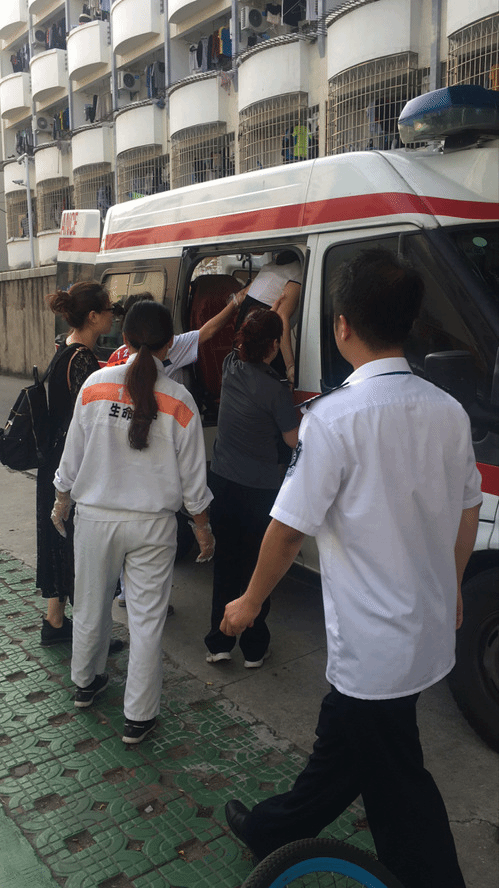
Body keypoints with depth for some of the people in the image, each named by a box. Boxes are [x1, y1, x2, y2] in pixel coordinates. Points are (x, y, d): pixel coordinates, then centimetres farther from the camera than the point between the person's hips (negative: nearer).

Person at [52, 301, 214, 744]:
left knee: (90, 605, 22)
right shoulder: (180, 401, -12)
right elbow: (192, 478, -6)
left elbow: (72, 455, -1)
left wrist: (62, 502, 16)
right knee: (147, 620, 10)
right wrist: (203, 528, 8)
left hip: (95, 515, 2)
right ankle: (139, 716, 21)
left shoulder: (95, 386, -9)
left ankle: (85, 683, 45)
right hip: (152, 523, -2)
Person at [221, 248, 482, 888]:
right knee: (341, 740, 26)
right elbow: (466, 512, 9)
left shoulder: (334, 417, -22)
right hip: (432, 634, 8)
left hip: (373, 648, -8)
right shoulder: (447, 410, -1)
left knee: (399, 792, 12)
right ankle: (272, 830, 47)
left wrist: (250, 602, 0)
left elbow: (289, 528, -17)